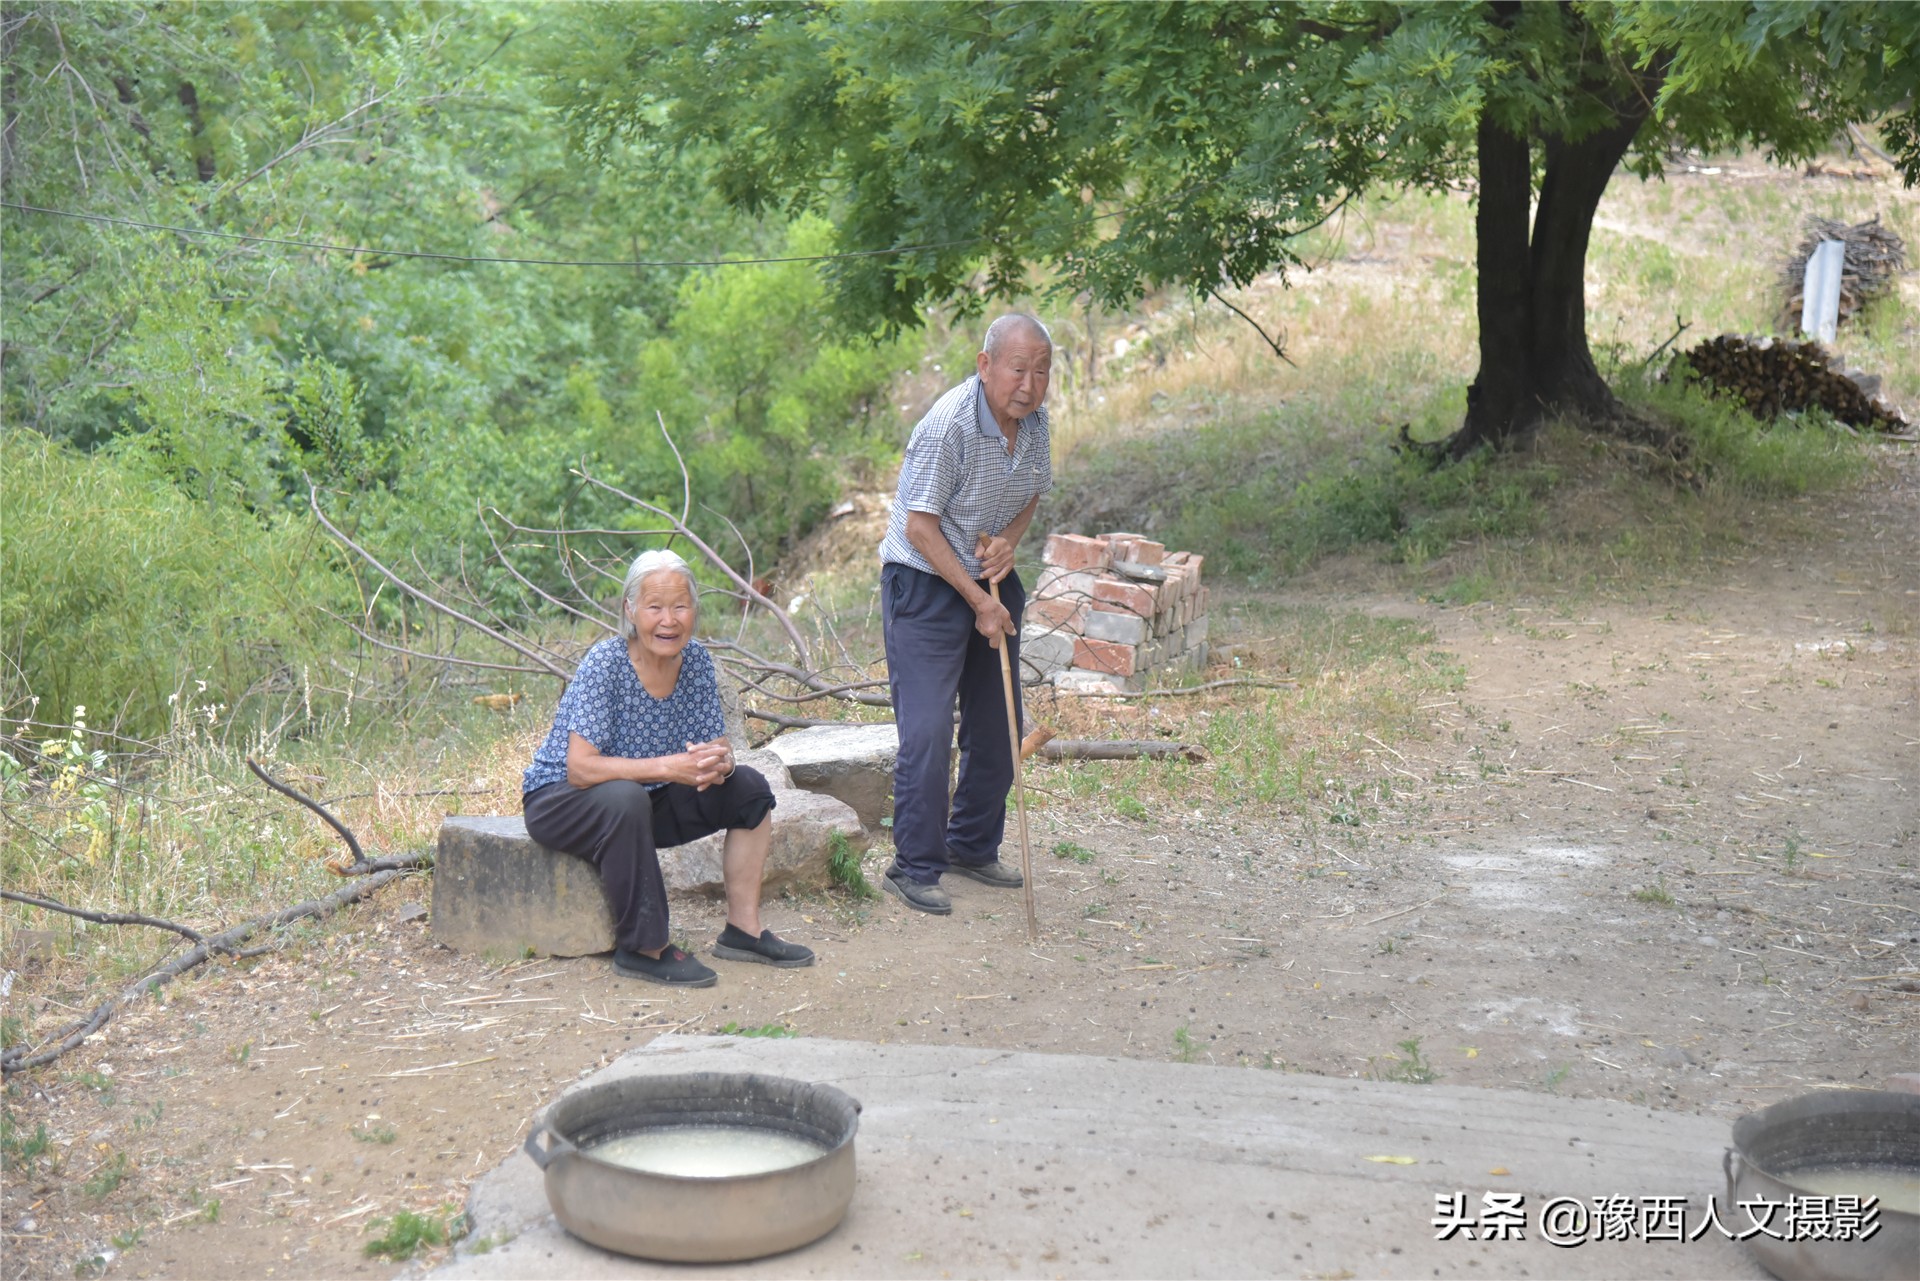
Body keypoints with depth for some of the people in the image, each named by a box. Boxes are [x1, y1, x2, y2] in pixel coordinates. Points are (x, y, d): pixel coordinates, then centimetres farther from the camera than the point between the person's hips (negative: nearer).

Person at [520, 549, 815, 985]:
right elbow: (580, 769, -31)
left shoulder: (696, 660, -5)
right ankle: (644, 949, -26)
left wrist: (719, 761, -26)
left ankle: (742, 931, -1)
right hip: (561, 802, -7)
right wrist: (667, 766, -38)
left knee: (749, 787, -6)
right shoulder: (605, 663, -24)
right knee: (625, 798, -38)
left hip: (647, 801, 7)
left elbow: (717, 747, -1)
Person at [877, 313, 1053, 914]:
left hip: (991, 580, 8)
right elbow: (921, 527, -21)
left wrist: (1009, 540, -8)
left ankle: (972, 847, 28)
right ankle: (914, 868, -1)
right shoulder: (949, 423, -25)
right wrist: (979, 603, -18)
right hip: (926, 582, -8)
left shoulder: (1035, 419, -2)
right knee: (928, 732, -11)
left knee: (997, 727, 12)